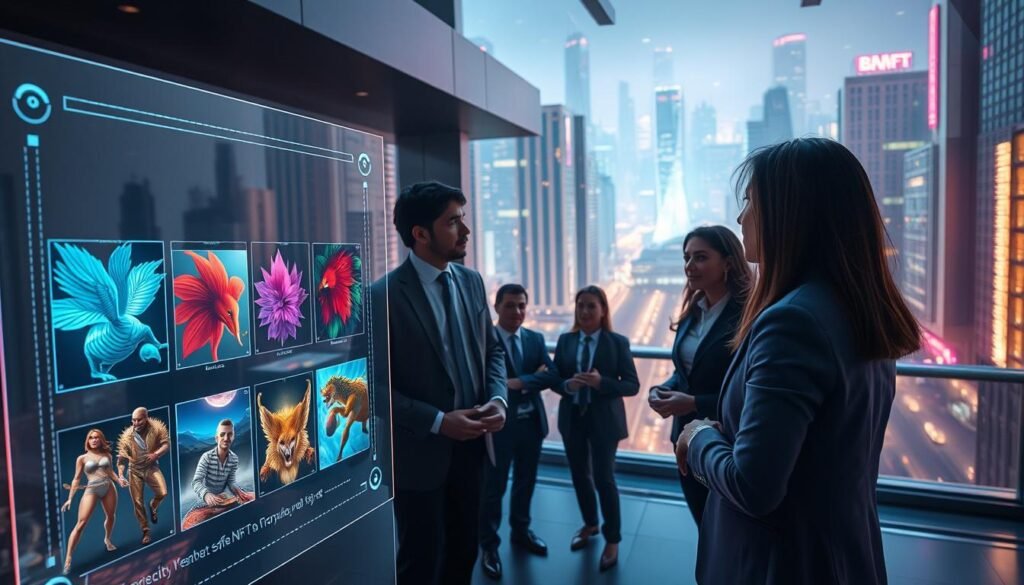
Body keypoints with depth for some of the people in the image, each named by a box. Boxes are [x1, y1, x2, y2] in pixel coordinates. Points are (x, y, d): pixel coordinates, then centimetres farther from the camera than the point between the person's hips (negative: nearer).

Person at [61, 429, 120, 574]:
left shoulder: (107, 455, 9)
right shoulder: (82, 458, 3)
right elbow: (76, 479, 3)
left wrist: (119, 481, -2)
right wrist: (70, 498, -2)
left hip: (109, 487, 3)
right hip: (91, 490, -3)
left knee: (111, 516, 15)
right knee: (81, 524, -10)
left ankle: (107, 539, 43)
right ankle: (68, 558, -6)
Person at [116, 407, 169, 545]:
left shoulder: (156, 428, -12)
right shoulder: (127, 436, -11)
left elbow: (166, 444, -8)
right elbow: (122, 458, -8)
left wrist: (156, 454, -26)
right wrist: (120, 475, -18)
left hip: (151, 467, -1)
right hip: (135, 470, 1)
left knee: (163, 493, -20)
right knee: (138, 503, 2)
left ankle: (153, 506, 17)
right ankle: (145, 531, 19)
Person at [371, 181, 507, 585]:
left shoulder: (472, 281, 1)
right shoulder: (383, 296, -18)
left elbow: (492, 348, 10)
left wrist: (498, 398, -8)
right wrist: (438, 421, -22)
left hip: (472, 445, 6)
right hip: (420, 452, -5)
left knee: (464, 552, 21)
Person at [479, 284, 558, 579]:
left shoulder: (536, 339, 5)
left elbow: (552, 376, -5)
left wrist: (520, 383, -20)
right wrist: (533, 377, -18)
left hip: (532, 422, 5)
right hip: (499, 424, -5)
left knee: (525, 482, 20)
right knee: (493, 488, 6)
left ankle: (521, 531, 41)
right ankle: (489, 546, 24)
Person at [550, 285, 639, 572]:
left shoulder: (618, 342, -8)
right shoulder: (565, 340, 0)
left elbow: (632, 385, -9)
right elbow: (554, 379, 3)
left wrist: (601, 382, -25)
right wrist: (567, 385, -19)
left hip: (604, 419, -3)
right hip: (573, 418, 4)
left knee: (604, 478, 2)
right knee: (579, 475, 17)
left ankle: (612, 540, 22)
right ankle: (589, 524, 42)